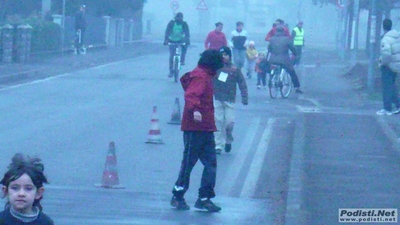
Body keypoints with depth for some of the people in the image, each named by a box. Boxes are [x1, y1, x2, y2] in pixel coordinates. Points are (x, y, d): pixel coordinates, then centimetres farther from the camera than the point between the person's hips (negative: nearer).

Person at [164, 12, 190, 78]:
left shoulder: (184, 24, -9)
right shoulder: (171, 23, -12)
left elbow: (187, 33, -17)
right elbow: (167, 32, -18)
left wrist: (187, 41, -33)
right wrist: (166, 40, -31)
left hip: (180, 40, 2)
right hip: (172, 41, -2)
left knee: (185, 45, -28)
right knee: (171, 57, -7)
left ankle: (182, 60, -8)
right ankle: (171, 72, 1)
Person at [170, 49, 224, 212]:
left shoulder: (205, 75, 18)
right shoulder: (201, 76, -12)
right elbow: (191, 94, -28)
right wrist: (195, 109, -44)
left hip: (205, 129, 10)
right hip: (196, 127, -10)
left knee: (210, 163, 7)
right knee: (189, 162, -2)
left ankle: (204, 199, 8)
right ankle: (177, 196, 7)